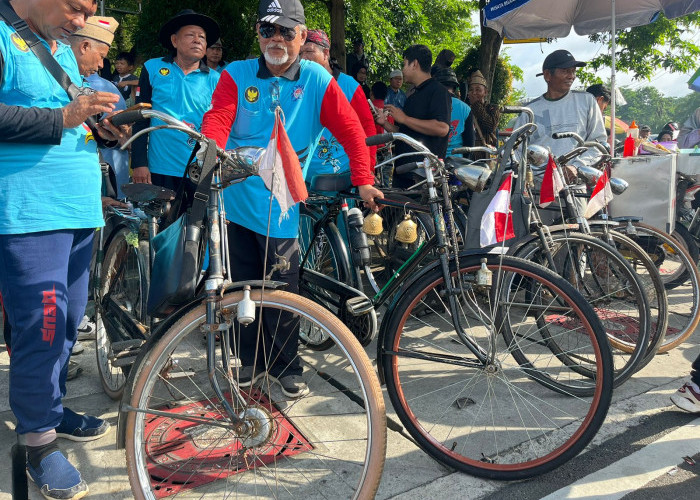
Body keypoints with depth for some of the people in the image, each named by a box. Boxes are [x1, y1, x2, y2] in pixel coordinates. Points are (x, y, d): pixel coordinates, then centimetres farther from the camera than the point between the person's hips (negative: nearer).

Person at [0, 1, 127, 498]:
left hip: (79, 210, 9)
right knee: (41, 325, -7)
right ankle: (40, 441, 8)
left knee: (68, 320, 14)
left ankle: (51, 406, 31)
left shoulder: (62, 49, 20)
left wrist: (100, 128, 10)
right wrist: (63, 118, -19)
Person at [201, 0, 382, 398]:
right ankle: (252, 361, 30)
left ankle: (287, 367, 22)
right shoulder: (237, 76, 4)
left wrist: (364, 181, -16)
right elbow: (217, 119, -9)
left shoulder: (318, 81, 0)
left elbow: (351, 130, -5)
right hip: (237, 198, 2)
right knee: (245, 286, 11)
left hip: (281, 205, -2)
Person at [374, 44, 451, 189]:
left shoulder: (438, 91, -6)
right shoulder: (413, 95, 23)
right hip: (403, 170, 9)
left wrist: (405, 119, -16)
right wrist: (385, 123, 10)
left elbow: (442, 128, -22)